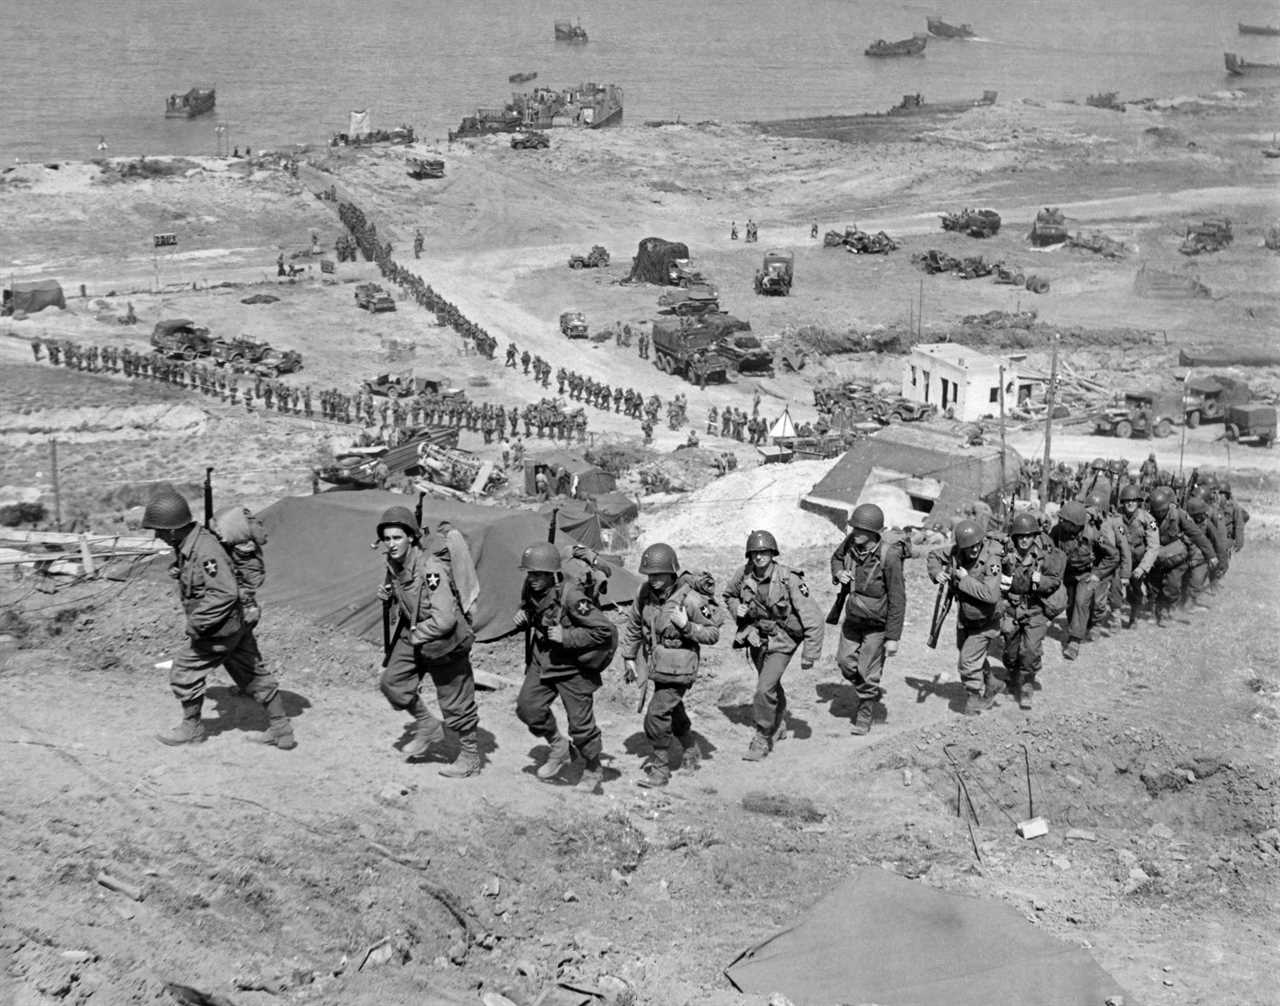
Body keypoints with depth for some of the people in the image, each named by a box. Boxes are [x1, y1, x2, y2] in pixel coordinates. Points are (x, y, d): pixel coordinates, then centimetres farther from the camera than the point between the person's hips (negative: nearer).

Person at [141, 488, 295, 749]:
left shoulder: (205, 551, -27)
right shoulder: (187, 545, 4)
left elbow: (225, 593, -31)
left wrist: (197, 623, -25)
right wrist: (197, 620, 18)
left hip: (219, 629, -10)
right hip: (237, 624, 10)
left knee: (184, 672, 4)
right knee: (253, 673, 13)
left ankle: (191, 728, 23)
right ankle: (280, 730, 20)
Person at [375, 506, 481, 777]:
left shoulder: (430, 569, -29)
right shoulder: (394, 566, -2)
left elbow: (444, 620, -32)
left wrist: (416, 635, -17)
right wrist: (387, 596, -1)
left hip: (445, 641, -8)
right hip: (414, 635, 8)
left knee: (455, 703, 3)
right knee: (391, 682, 4)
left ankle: (470, 758, 21)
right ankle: (428, 727, 24)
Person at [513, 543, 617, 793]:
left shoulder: (571, 596, -27)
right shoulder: (531, 590, -5)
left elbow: (605, 630, -26)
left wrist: (567, 637, -28)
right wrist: (522, 617, -5)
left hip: (573, 667, -7)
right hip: (542, 661, 7)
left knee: (580, 723, 1)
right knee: (527, 707, 0)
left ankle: (594, 771, 25)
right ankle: (559, 748, 25)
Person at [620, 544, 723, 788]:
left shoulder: (690, 600, -24)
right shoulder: (644, 592, -8)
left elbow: (713, 634, -15)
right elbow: (634, 624, 8)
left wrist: (687, 626, -30)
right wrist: (629, 657, 10)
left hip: (678, 670, -7)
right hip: (657, 667, 7)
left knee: (656, 717, -11)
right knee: (673, 712, 25)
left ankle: (660, 768, 6)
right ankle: (690, 752, 48)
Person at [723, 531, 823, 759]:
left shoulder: (789, 580, -26)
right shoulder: (744, 575, -12)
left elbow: (812, 620, -22)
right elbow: (729, 594, 13)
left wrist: (810, 653, -20)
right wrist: (737, 608, -7)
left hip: (781, 640, -5)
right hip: (756, 636, 5)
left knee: (765, 689, -17)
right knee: (771, 684, 24)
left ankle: (762, 739, 0)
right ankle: (779, 725, 48)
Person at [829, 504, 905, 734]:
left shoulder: (889, 557, -27)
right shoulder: (850, 542, -12)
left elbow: (897, 600, -20)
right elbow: (836, 557, 14)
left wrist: (893, 637, -19)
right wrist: (838, 573, -10)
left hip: (877, 624, -6)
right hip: (852, 618, 6)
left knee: (868, 672, 3)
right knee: (846, 663, 15)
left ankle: (864, 718, 24)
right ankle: (872, 692, 43)